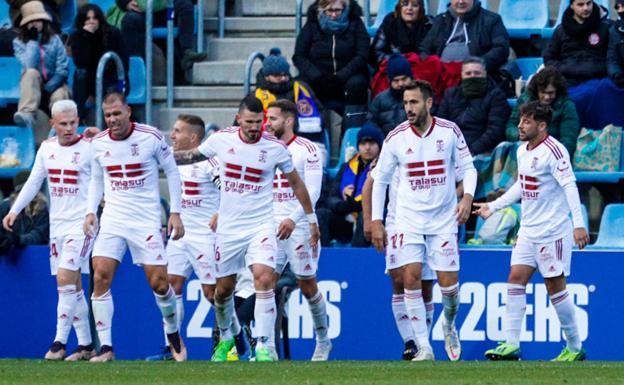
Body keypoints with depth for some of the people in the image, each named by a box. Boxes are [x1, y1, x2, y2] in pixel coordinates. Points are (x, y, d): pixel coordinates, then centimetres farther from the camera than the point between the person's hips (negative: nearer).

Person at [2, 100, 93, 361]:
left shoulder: (89, 148, -7)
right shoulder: (47, 148, 9)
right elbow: (33, 182, 16)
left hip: (81, 223, -6)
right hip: (57, 223, 6)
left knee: (65, 279, -17)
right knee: (72, 286, 7)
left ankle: (60, 342, -13)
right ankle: (86, 345, 13)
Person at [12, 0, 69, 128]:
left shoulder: (54, 40, 2)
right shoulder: (19, 42, -1)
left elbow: (63, 69, -6)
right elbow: (29, 66, -18)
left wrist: (48, 88, -17)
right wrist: (33, 41, -14)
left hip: (54, 84, 1)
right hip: (32, 86, -1)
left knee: (60, 96, -33)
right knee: (31, 73, -34)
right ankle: (26, 114, -54)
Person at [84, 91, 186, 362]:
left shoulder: (151, 137, -8)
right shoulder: (98, 143, 3)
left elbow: (172, 172, 3)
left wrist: (175, 212, -1)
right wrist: (91, 211, 3)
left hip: (146, 218, -3)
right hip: (112, 218, 3)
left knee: (159, 282, -3)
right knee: (101, 277, -13)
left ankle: (174, 335, 24)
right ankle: (106, 347, -8)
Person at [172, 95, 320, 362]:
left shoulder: (275, 147, -7)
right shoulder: (221, 139, -3)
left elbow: (295, 183, 7)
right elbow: (194, 155, 17)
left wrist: (311, 219, 11)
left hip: (260, 227, -2)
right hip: (228, 227, 2)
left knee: (263, 279, -21)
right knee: (224, 289, 10)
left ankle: (265, 347, -20)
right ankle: (227, 335, 38)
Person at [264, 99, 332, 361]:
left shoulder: (307, 150, -6)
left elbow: (313, 191, -13)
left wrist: (293, 219, -24)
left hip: (299, 228, -5)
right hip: (271, 226, 5)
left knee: (307, 286, 3)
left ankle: (323, 341, 20)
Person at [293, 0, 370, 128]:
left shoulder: (355, 24, 2)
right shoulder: (312, 25, 4)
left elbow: (362, 56, -7)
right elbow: (299, 56, -1)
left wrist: (340, 76, -21)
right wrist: (317, 76, -19)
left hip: (346, 76, 0)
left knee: (357, 84, -33)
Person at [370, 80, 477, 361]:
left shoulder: (449, 132, -5)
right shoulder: (396, 138, -5)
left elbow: (467, 168, 5)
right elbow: (380, 179, 5)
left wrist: (467, 197, -13)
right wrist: (376, 221, 1)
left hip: (444, 219, 0)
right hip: (409, 219, 0)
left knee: (448, 283, -3)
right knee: (411, 279, -13)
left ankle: (449, 325, 30)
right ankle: (424, 348, -7)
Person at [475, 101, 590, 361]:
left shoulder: (553, 151, -16)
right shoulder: (522, 151, 10)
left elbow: (569, 186, -20)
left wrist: (578, 224, -27)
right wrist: (493, 206, 26)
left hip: (553, 232, -8)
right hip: (528, 230, 8)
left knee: (555, 286, -3)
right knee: (516, 279, -1)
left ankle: (575, 348, 8)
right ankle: (511, 345, -2)